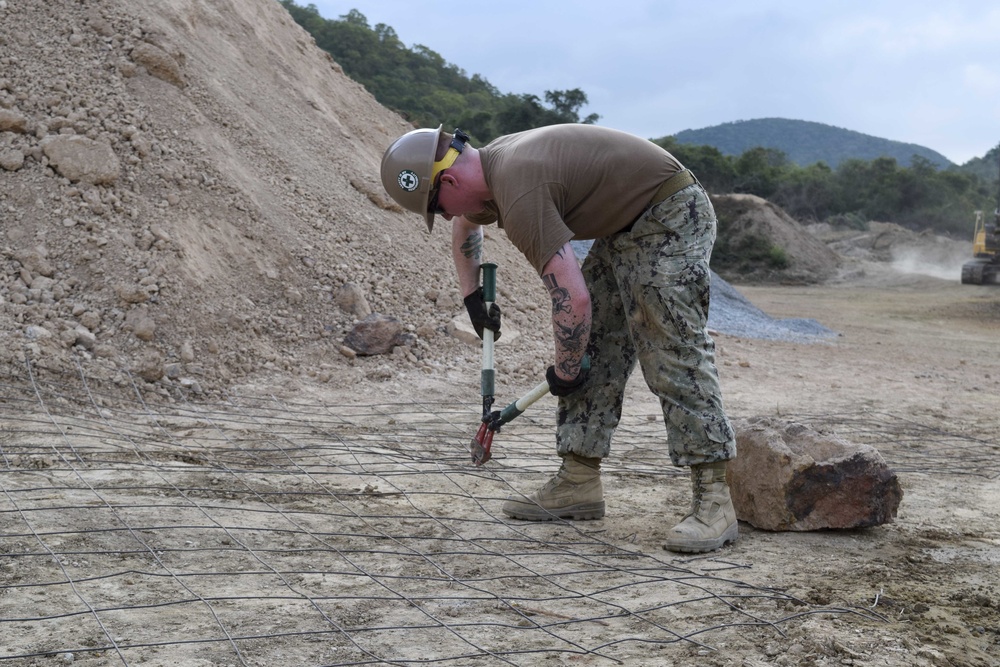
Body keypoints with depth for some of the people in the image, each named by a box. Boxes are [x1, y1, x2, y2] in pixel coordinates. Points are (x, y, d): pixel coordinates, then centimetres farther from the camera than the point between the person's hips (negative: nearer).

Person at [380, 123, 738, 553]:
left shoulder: (519, 194, -28)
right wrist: (472, 296, 29)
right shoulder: (492, 163, 4)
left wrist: (564, 372, -15)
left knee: (675, 355, -17)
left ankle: (714, 501, -16)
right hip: (625, 227, 10)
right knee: (591, 354, 5)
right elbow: (465, 227, 30)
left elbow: (572, 299, -30)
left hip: (671, 218, -10)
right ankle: (579, 483, 7)